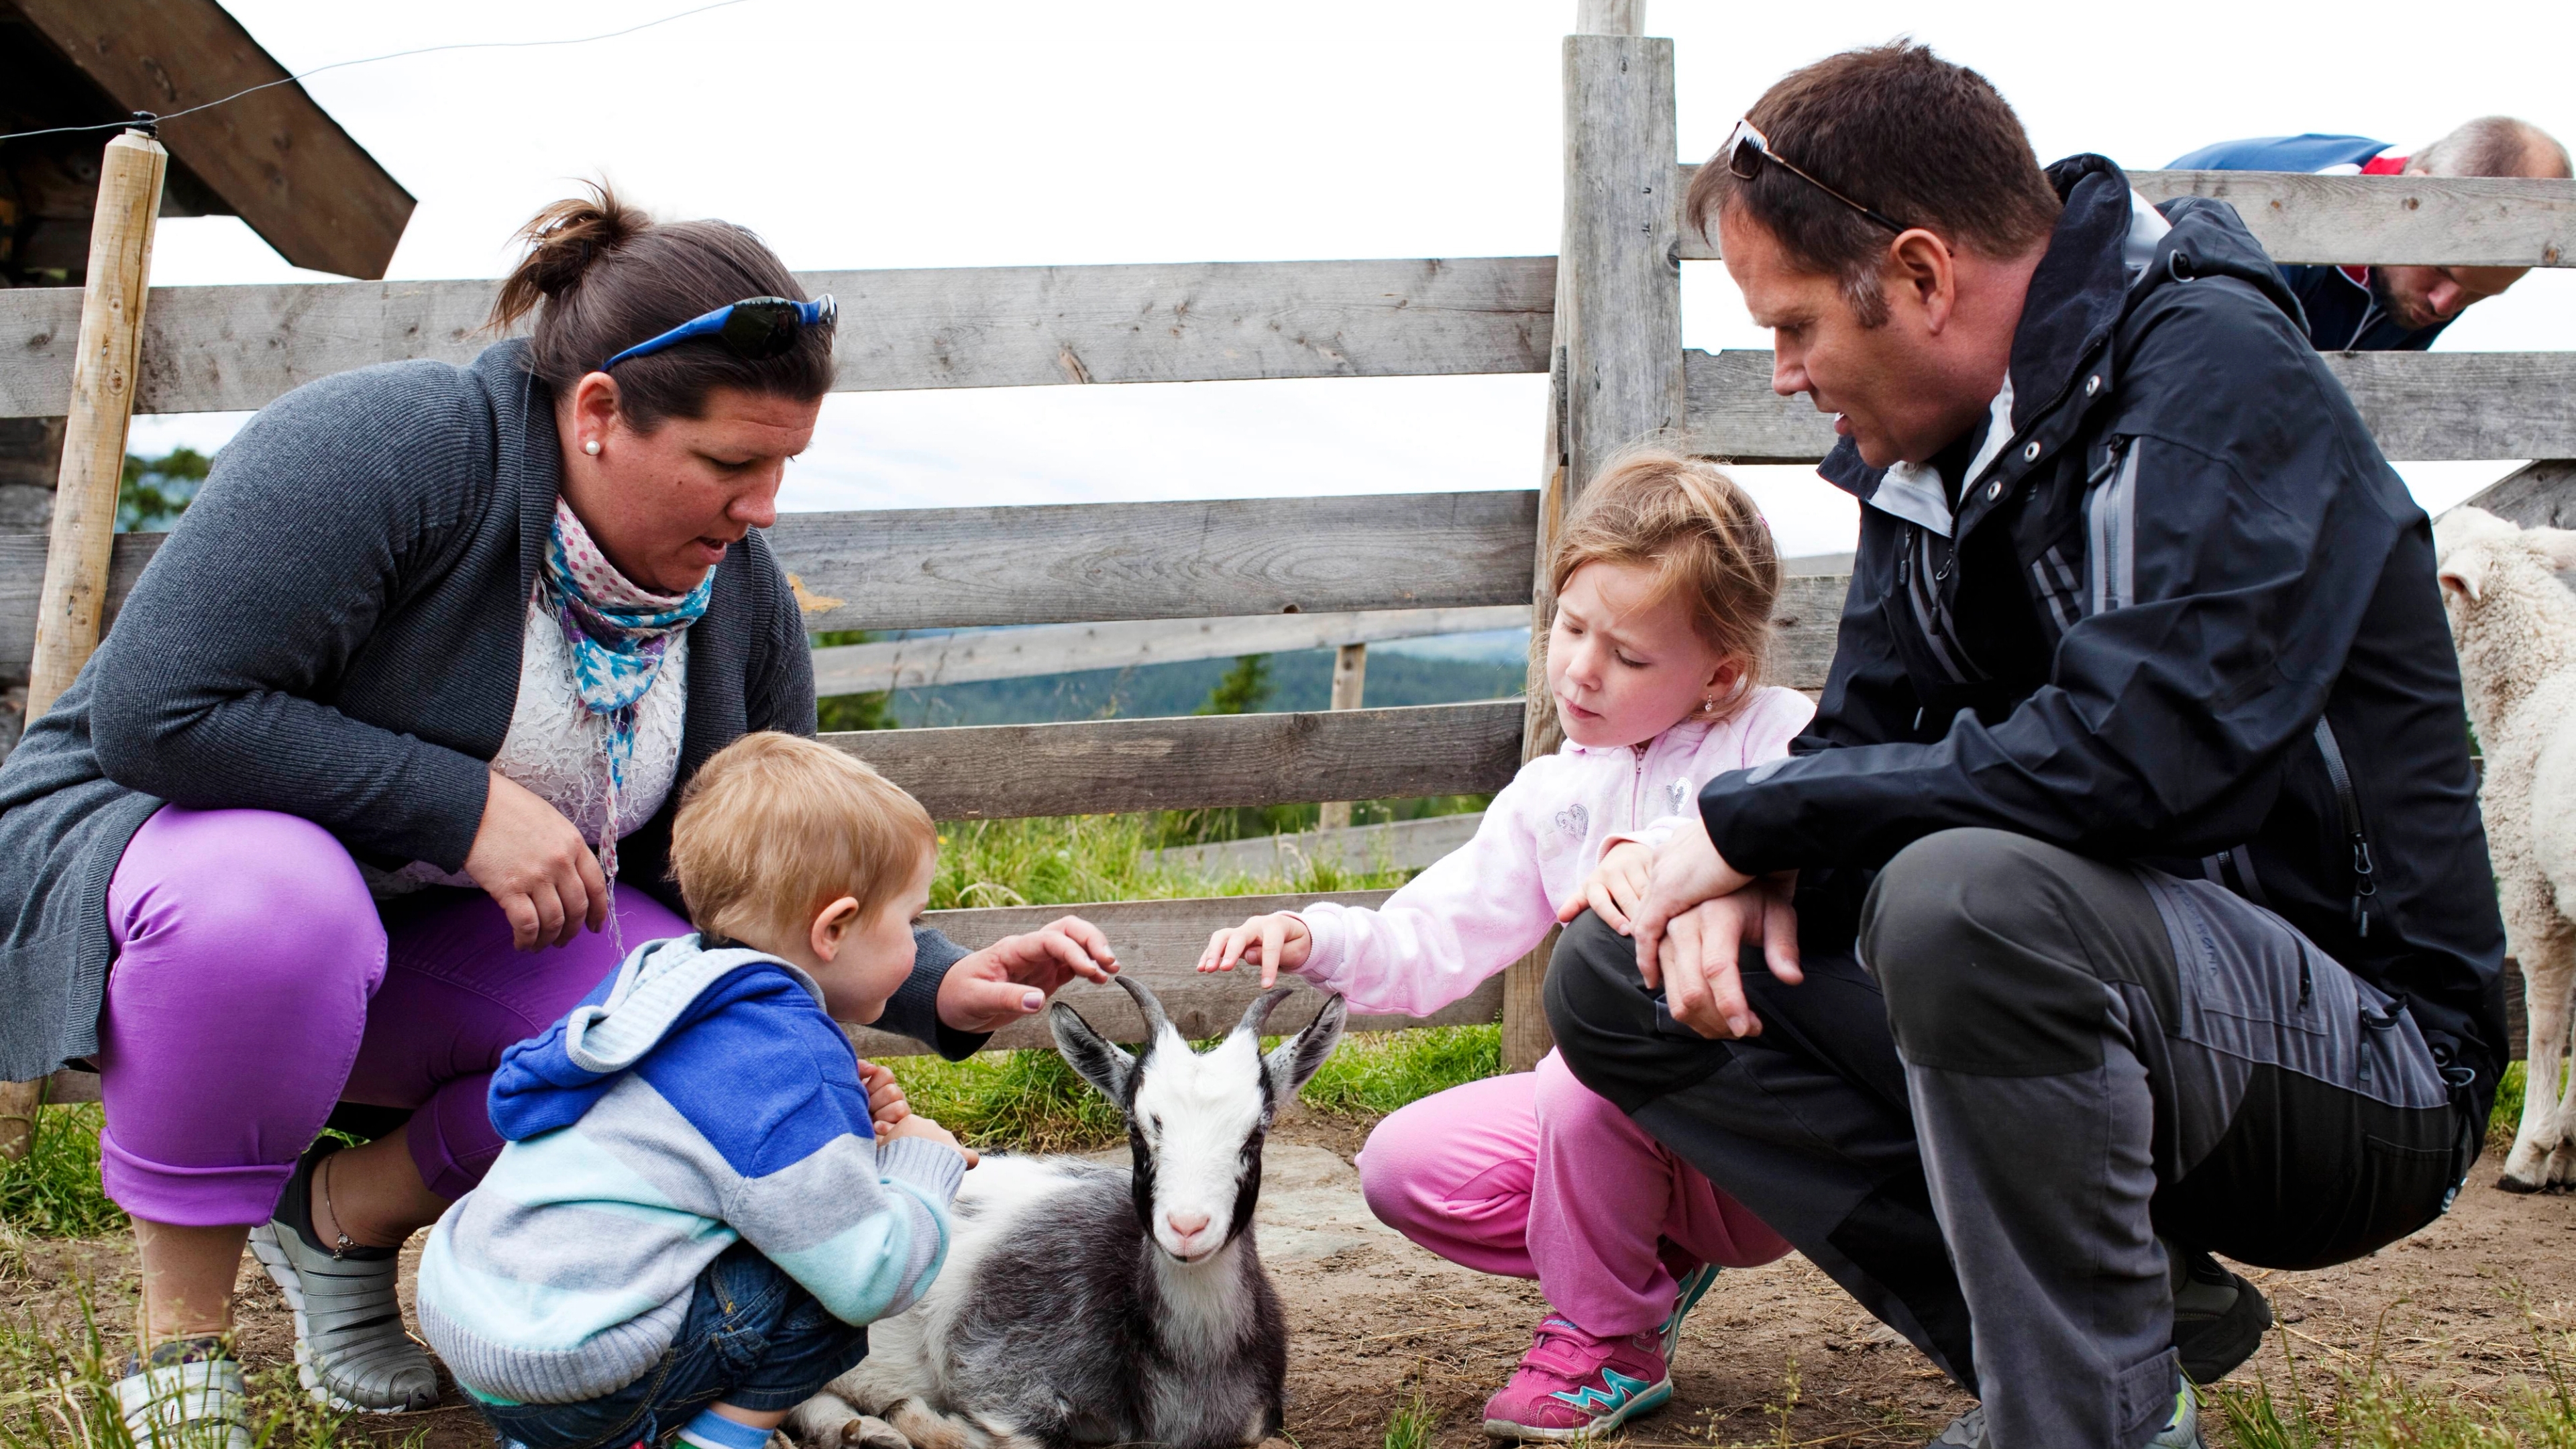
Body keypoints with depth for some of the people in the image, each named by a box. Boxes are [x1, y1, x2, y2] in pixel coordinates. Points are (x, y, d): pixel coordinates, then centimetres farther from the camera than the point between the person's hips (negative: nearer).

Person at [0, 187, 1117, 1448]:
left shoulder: (737, 598, -5)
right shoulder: (387, 448, -27)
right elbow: (155, 708, -32)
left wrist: (942, 988, -15)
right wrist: (467, 807, -31)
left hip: (440, 940, 6)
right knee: (268, 900, -42)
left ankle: (345, 1212, 4)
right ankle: (177, 1336, -17)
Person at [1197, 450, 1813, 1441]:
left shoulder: (1777, 736, -10)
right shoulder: (1555, 792, 10)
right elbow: (1433, 941, 7)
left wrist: (1655, 851, -45)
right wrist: (1318, 942, -12)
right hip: (1600, 1104, 6)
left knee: (1602, 1067, -36)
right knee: (1403, 1168, -10)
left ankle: (1609, 1340, -10)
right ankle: (1651, 1261, 6)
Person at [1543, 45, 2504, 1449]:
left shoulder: (2216, 372, -17)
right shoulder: (1935, 443, 7)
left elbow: (2145, 750, -31)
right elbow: (1869, 738, 11)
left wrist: (1750, 819, -22)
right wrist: (1760, 873, -13)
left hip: (2359, 1056, -8)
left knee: (1968, 894, -37)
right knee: (1613, 984, 0)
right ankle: (2130, 1305, -1)